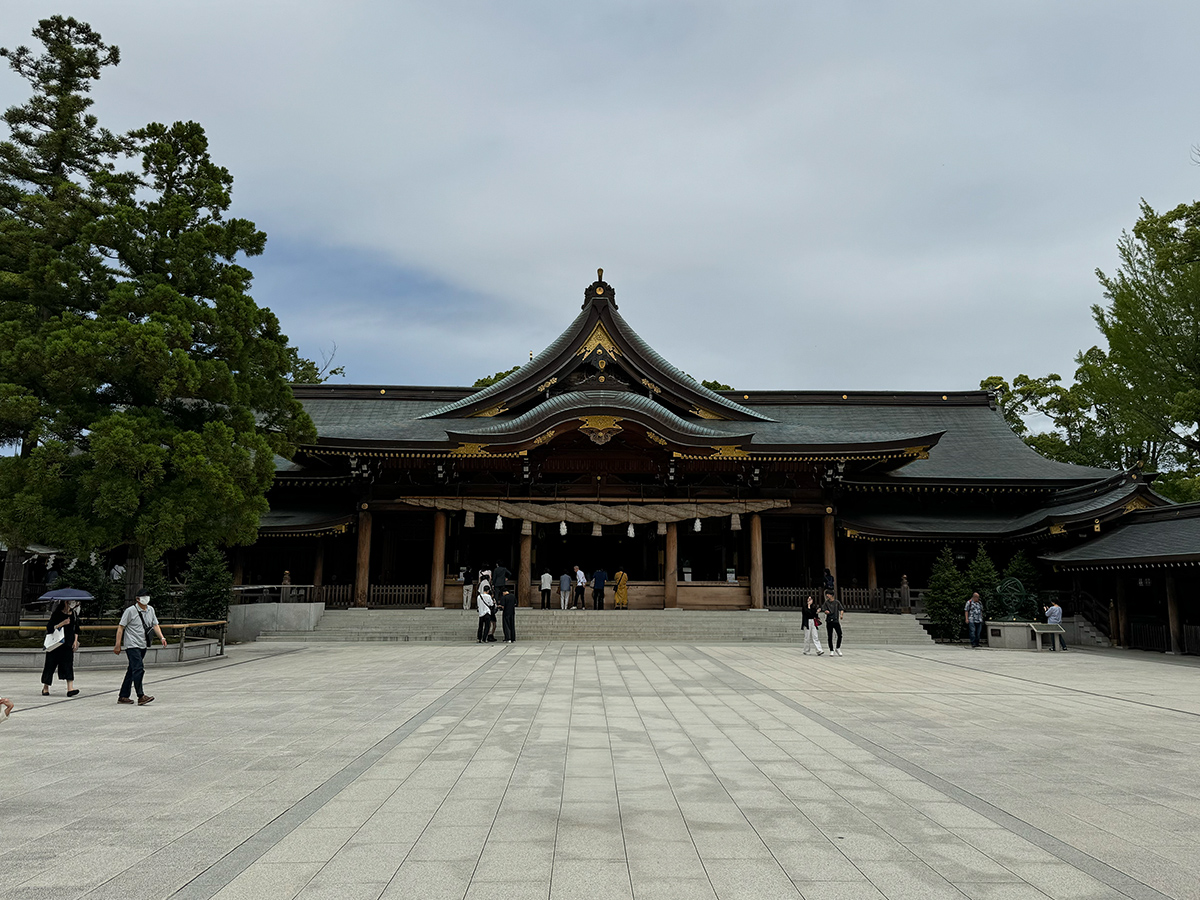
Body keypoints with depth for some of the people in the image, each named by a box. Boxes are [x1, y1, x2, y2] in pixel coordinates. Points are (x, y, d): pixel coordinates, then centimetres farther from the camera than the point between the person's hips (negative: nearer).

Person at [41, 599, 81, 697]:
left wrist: (75, 641, 7)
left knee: (69, 664, -8)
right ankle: (45, 687, 24)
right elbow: (49, 628, -13)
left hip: (69, 644, 3)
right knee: (51, 664, 5)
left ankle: (70, 688, -15)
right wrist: (62, 624, -23)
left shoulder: (74, 615, 7)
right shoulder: (56, 614, -7)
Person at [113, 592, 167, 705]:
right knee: (138, 669, -16)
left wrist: (162, 638, -2)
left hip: (143, 645, 7)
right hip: (132, 645, -7)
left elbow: (155, 625, 12)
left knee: (132, 670, 12)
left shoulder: (150, 610, 9)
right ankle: (141, 697, -17)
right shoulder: (130, 611, -9)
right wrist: (118, 645, -10)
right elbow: (121, 627, -7)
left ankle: (123, 696, 21)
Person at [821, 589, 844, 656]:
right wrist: (826, 611, -25)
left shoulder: (837, 602, 7)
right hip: (829, 621, 1)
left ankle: (838, 648, 9)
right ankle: (831, 650, 10)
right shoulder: (826, 603, 8)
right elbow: (824, 609, -1)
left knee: (840, 635, -10)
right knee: (830, 637, 1)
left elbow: (841, 609, 2)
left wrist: (841, 614, -18)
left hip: (836, 620, 0)